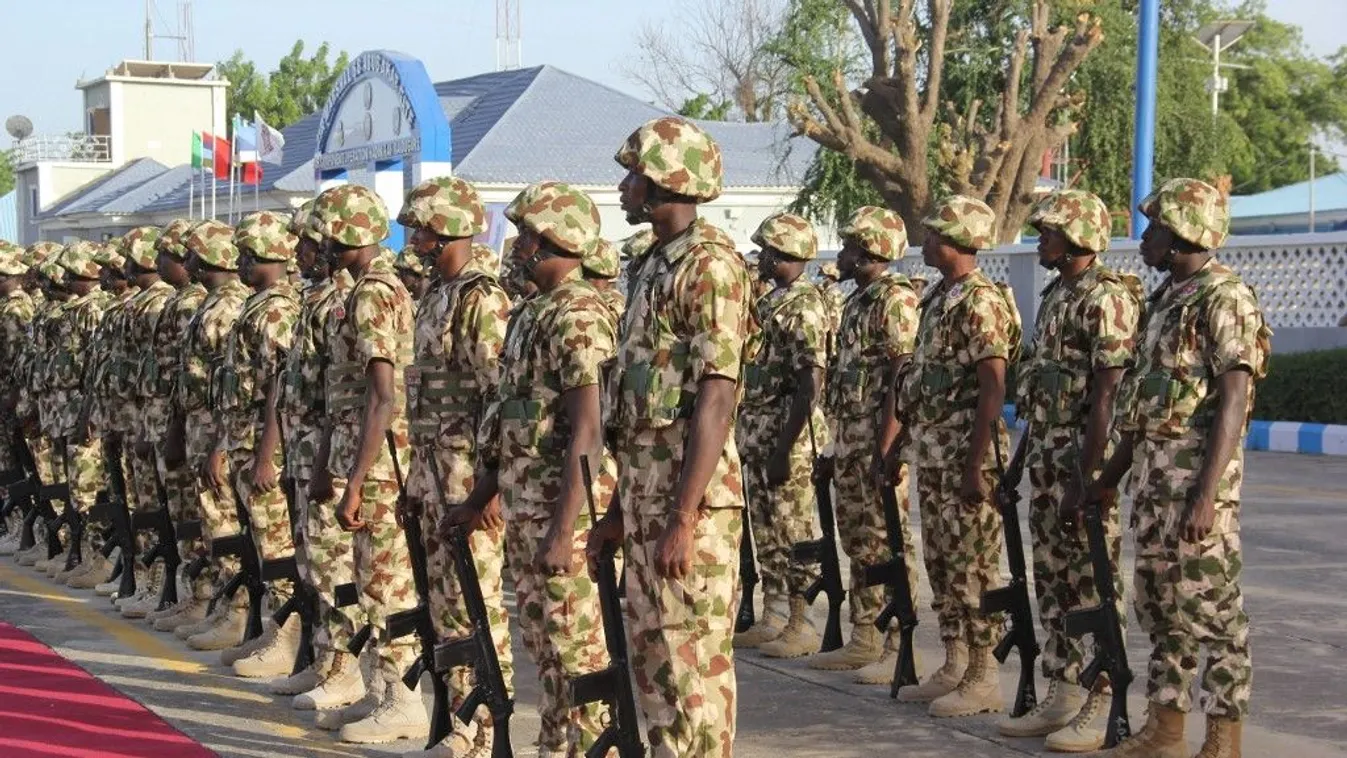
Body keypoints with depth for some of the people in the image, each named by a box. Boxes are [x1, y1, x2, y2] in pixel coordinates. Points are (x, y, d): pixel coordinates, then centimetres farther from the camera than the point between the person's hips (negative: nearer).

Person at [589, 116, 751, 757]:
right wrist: (620, 508, 19)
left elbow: (715, 398, -19)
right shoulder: (655, 264, 17)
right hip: (644, 493, 10)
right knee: (652, 654, 14)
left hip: (689, 498, -10)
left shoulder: (710, 265, -13)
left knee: (693, 659, -5)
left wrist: (683, 517, -23)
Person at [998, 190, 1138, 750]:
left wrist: (1087, 475, -22)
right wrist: (1023, 455, 19)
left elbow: (1107, 393, -19)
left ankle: (1102, 705, 1)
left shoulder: (1105, 299, -13)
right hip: (1045, 455, 10)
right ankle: (1060, 697, 20)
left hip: (1082, 456, -10)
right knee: (1053, 577, 12)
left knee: (1094, 579, -4)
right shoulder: (1055, 296, 16)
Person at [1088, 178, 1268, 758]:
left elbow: (1233, 400, -18)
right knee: (1159, 604, 13)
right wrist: (1111, 476, 21)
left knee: (1212, 610, -4)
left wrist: (1208, 493, -24)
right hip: (1153, 472, 9)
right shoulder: (1166, 298, 16)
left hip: (1197, 472, -9)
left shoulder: (1224, 298, -12)